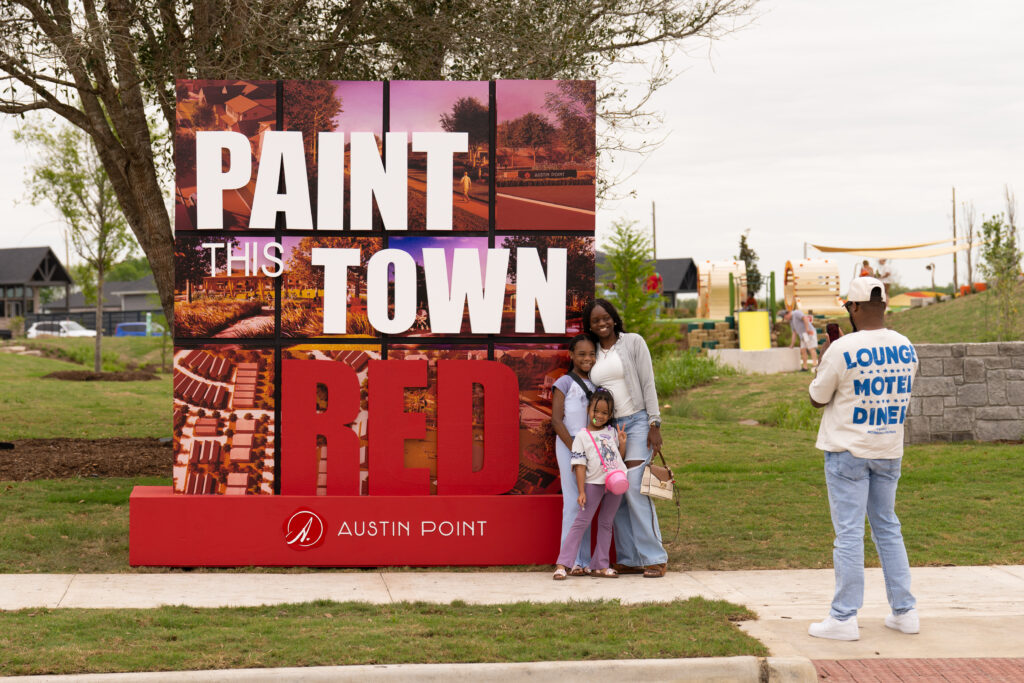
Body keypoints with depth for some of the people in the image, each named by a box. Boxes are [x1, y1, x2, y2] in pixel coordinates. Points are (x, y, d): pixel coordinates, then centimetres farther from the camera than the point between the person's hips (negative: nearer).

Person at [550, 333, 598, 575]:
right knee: (573, 501, -7)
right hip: (568, 445, -6)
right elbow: (556, 420, -10)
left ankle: (585, 559, 11)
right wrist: (575, 449, -15)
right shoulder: (564, 383, -4)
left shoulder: (595, 383, 12)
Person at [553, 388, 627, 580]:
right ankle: (562, 564, -5)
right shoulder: (582, 436, -1)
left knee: (606, 523, 8)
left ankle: (600, 565, 13)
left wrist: (622, 443, -2)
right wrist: (581, 491, -11)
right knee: (581, 522, -6)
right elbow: (580, 465, -5)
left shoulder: (612, 432, 11)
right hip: (593, 483, -4)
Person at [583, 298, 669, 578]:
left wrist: (654, 424, -10)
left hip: (636, 421, -5)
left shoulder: (633, 342, 0)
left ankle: (654, 558, -12)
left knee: (635, 489, -15)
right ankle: (629, 560, 6)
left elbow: (648, 384, -4)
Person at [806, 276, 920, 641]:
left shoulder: (842, 350, -16)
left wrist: (822, 361, 11)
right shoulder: (906, 348, 2)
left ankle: (844, 618, 1)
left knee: (849, 532, -2)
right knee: (887, 528, 16)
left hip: (848, 452, -5)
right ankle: (905, 611, 19)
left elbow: (817, 399, -4)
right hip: (889, 450, 5)